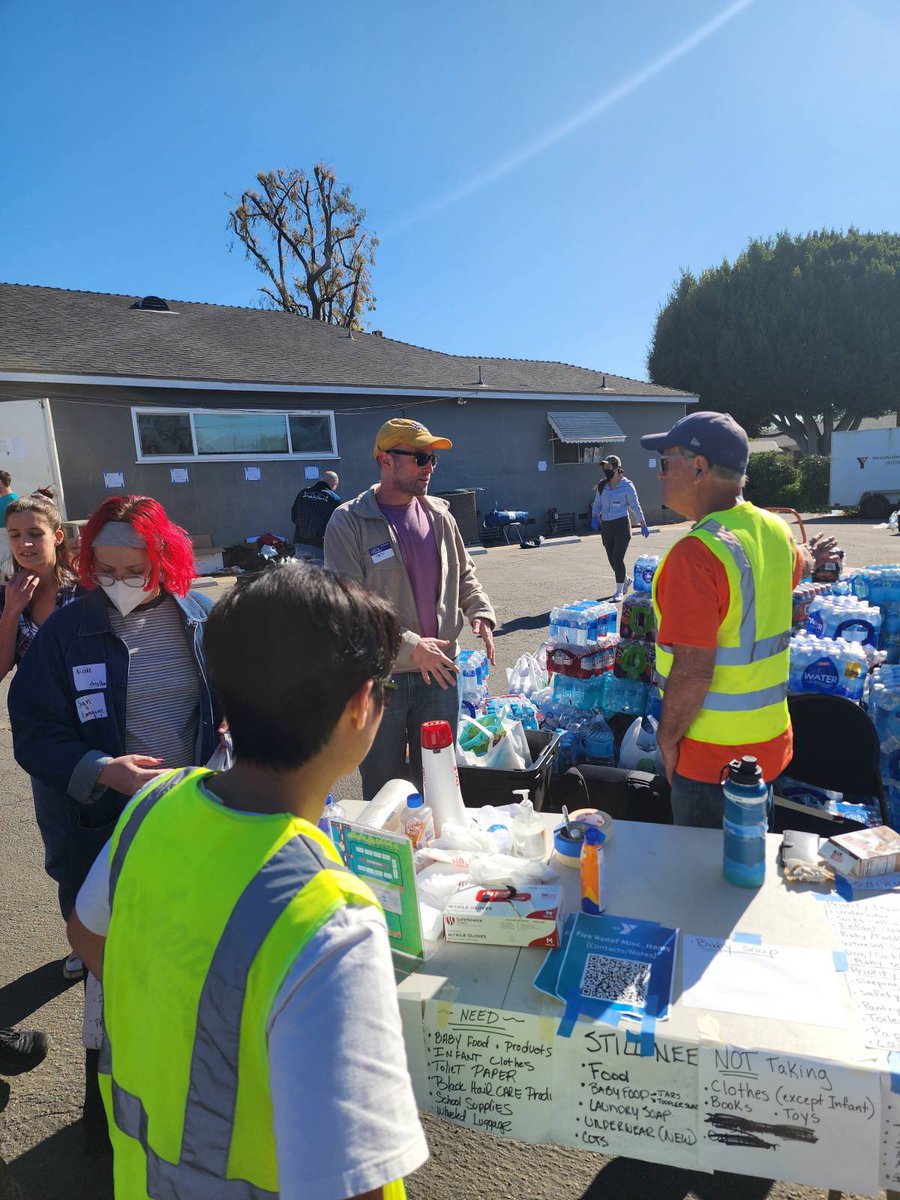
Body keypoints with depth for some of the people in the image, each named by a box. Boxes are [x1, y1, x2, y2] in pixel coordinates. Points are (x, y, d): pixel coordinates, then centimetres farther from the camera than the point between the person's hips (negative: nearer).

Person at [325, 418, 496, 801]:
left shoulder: (438, 515, 6)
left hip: (439, 669, 4)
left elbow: (463, 574, 18)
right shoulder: (349, 522, -11)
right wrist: (410, 646, -23)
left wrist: (481, 613, -1)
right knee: (383, 785, 12)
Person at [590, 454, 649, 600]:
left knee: (618, 558, -11)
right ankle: (626, 580, 39)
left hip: (621, 524, -6)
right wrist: (594, 517, -5)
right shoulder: (602, 485, 8)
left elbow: (635, 506, 0)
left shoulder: (626, 485, -5)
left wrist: (643, 525, 3)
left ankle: (619, 591, -1)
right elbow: (597, 503, 15)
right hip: (606, 526, 6)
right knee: (612, 559, 12)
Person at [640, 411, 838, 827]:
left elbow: (693, 670, -28)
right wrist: (810, 556, 49)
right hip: (771, 742, 8)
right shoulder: (774, 529, 0)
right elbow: (797, 566, 26)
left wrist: (667, 737, -13)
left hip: (713, 757, -8)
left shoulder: (696, 552, -28)